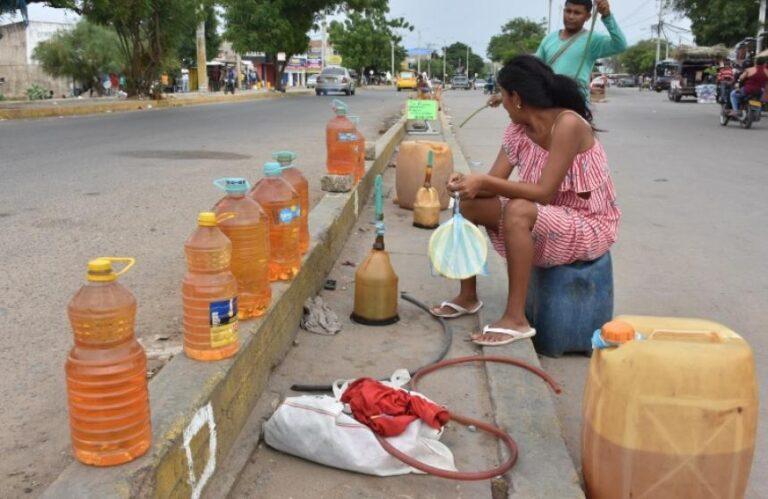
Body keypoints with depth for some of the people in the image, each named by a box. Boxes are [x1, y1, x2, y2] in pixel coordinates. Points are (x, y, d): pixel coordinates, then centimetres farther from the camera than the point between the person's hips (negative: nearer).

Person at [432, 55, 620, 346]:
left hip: (590, 225, -8)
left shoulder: (568, 124, -24)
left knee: (518, 210, -35)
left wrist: (485, 182, -31)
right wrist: (469, 182, -23)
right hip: (547, 217, 8)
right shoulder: (518, 130, -1)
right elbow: (494, 182, -2)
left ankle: (516, 319, -27)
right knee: (470, 203, -1)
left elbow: (544, 193, -29)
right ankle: (468, 297, 11)